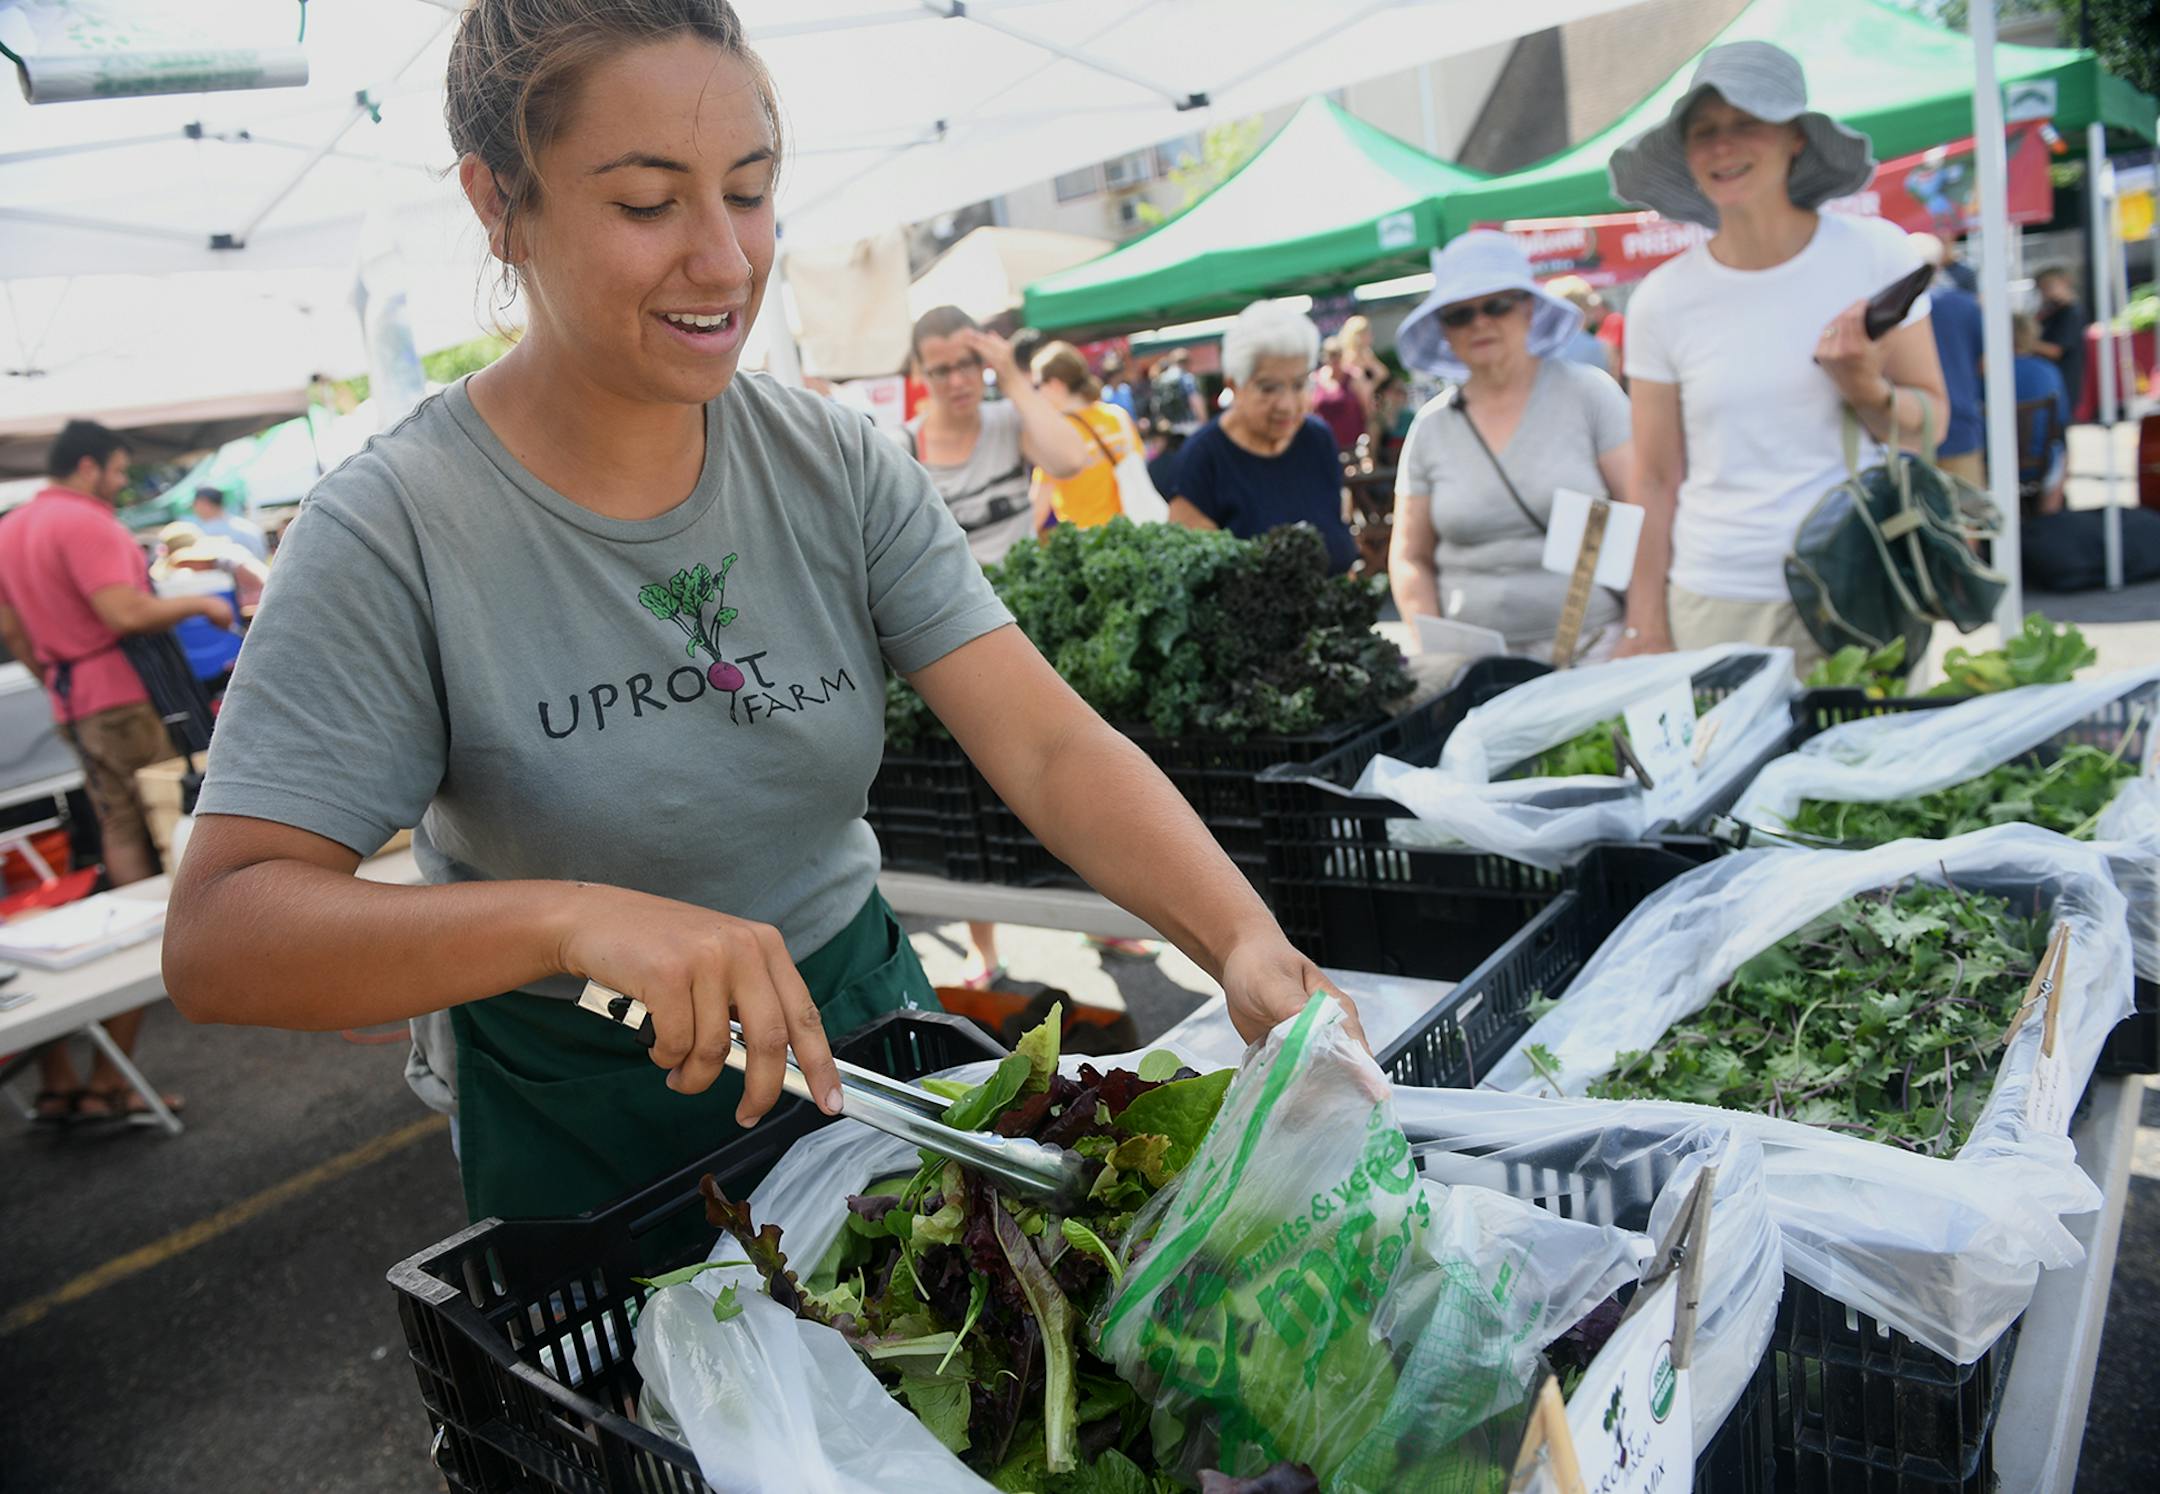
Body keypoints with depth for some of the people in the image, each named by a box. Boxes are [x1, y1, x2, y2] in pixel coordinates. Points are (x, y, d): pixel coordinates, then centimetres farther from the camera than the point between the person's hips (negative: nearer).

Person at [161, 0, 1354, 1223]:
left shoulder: (842, 468, -9)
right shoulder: (393, 532, -19)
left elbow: (1051, 746, -16)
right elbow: (216, 939, -24)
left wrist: (1248, 940, -32)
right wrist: (573, 915, -40)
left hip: (858, 1023, 4)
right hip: (587, 1132, -3)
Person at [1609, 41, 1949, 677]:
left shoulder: (1875, 251, 0)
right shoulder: (1663, 298, -1)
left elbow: (1933, 419, 5)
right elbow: (1655, 480, 2)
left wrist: (1867, 391, -18)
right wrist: (1645, 630, -2)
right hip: (1717, 604, 0)